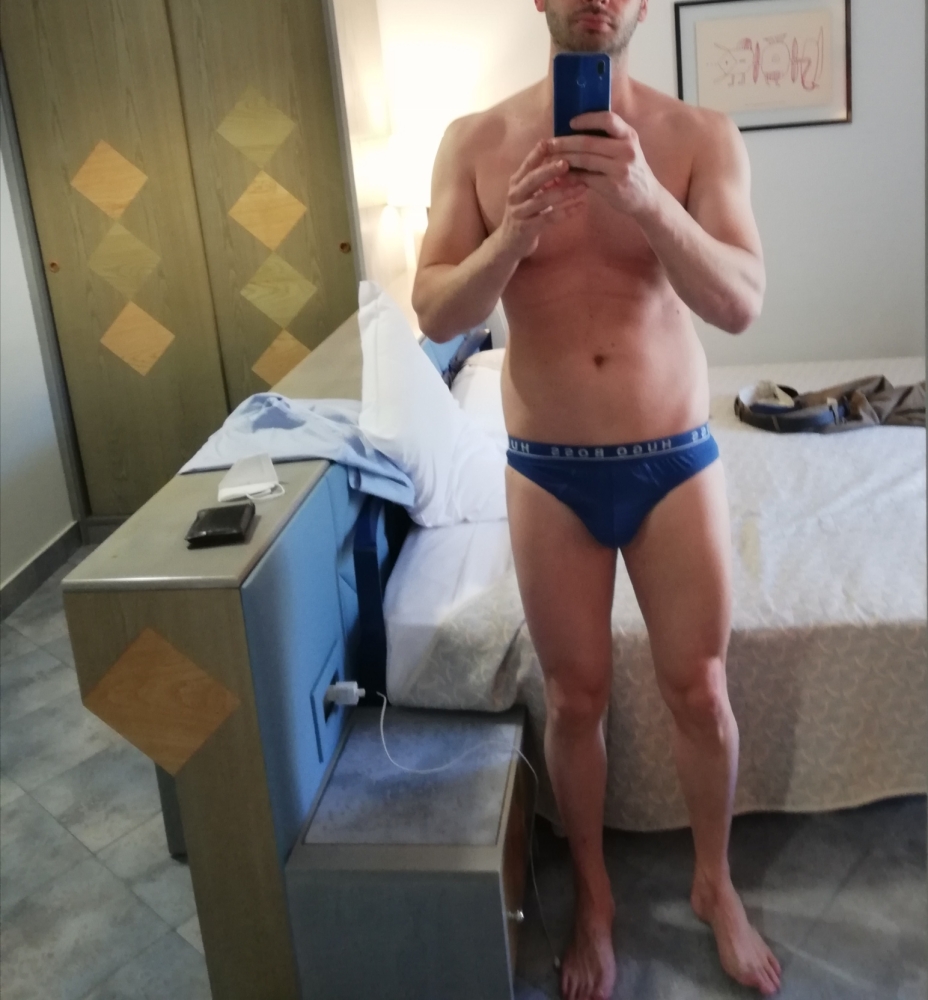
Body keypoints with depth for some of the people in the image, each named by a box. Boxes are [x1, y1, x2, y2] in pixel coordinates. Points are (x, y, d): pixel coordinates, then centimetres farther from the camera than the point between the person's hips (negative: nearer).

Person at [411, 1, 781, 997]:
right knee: (575, 700, 11)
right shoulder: (476, 140, -4)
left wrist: (647, 198, -34)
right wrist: (512, 234, -28)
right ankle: (593, 895, 35)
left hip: (675, 462, 0)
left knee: (699, 690, 10)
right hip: (547, 472, 0)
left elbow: (741, 303, -17)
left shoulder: (701, 136, -6)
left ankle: (714, 882, 37)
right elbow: (434, 313, -9)